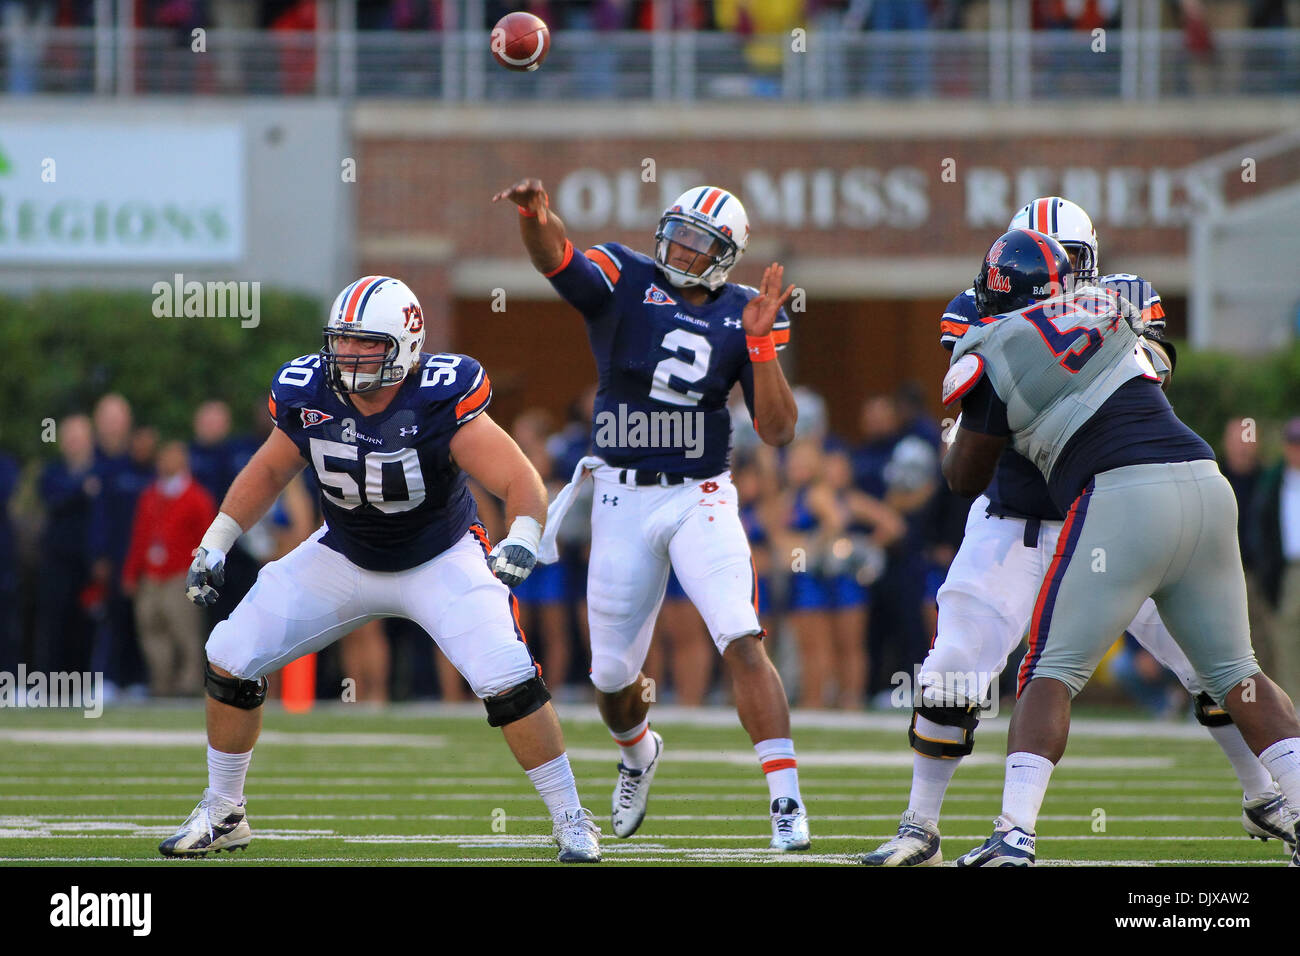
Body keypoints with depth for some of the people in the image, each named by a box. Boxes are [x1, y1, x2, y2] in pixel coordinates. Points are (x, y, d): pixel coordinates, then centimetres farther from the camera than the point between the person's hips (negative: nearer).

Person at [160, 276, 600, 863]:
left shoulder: (440, 402, -29)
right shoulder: (308, 396, -17)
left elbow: (521, 483, -30)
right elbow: (269, 471, 4)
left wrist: (521, 540, -50)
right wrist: (214, 544, -1)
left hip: (441, 561, -4)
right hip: (345, 559, 4)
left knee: (508, 681, -24)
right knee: (230, 660, -3)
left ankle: (571, 821, -5)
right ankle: (221, 815, 17)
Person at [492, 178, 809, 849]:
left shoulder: (740, 314, 2)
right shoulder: (623, 281, -1)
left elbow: (777, 431, -3)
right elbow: (555, 258, -23)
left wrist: (761, 344, -16)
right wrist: (535, 217, -46)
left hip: (701, 498, 0)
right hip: (623, 499, 0)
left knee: (742, 641, -20)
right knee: (613, 676, 10)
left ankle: (786, 801, -22)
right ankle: (638, 754, 45)